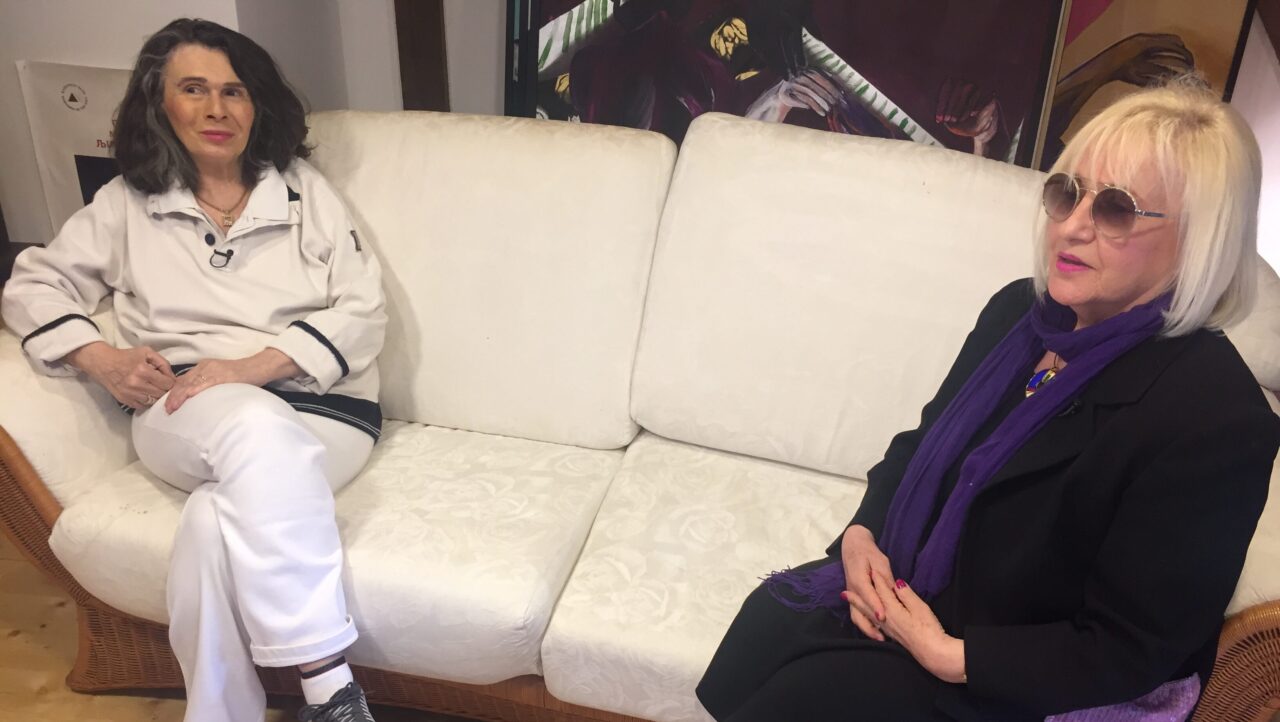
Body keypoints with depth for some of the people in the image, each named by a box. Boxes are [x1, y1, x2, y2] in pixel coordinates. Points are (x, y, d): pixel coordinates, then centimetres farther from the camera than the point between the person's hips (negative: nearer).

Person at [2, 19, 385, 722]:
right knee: (257, 428, -37)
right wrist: (103, 360, -4)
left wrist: (251, 366, -13)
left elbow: (364, 309, 2)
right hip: (181, 418, 0)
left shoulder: (304, 191, 12)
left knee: (216, 520, -34)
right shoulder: (128, 203, 17)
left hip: (321, 409, 0)